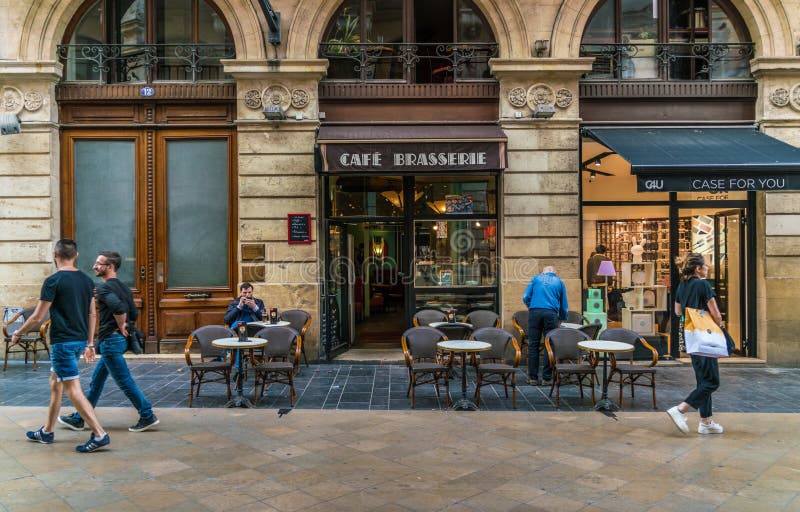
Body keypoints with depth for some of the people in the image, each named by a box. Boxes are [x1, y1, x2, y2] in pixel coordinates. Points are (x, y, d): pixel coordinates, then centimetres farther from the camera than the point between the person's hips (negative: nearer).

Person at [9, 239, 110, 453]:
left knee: (73, 389, -6)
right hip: (80, 340, 8)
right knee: (55, 383, 21)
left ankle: (100, 435, -9)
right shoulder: (86, 280, 7)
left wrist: (18, 333, 8)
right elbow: (92, 314, 12)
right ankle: (47, 432, 32)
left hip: (63, 342, -8)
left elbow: (37, 316, -9)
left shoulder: (53, 281, -13)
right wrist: (90, 343, 19)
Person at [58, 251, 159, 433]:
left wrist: (120, 326, -18)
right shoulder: (123, 287, 13)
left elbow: (118, 307, -33)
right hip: (119, 339, 10)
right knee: (96, 380, 17)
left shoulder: (103, 287, -15)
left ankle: (148, 416, 3)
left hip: (110, 340, -10)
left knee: (125, 381, -3)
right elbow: (133, 314, 14)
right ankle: (78, 419, 27)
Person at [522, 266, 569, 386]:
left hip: (534, 312, 0)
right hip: (551, 313, 0)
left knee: (533, 345, 3)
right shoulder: (559, 282, 20)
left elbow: (526, 297, 10)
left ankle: (533, 378, 3)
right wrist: (562, 319, 35)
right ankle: (547, 378, 5)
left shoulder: (536, 279, 20)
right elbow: (564, 306, 20)